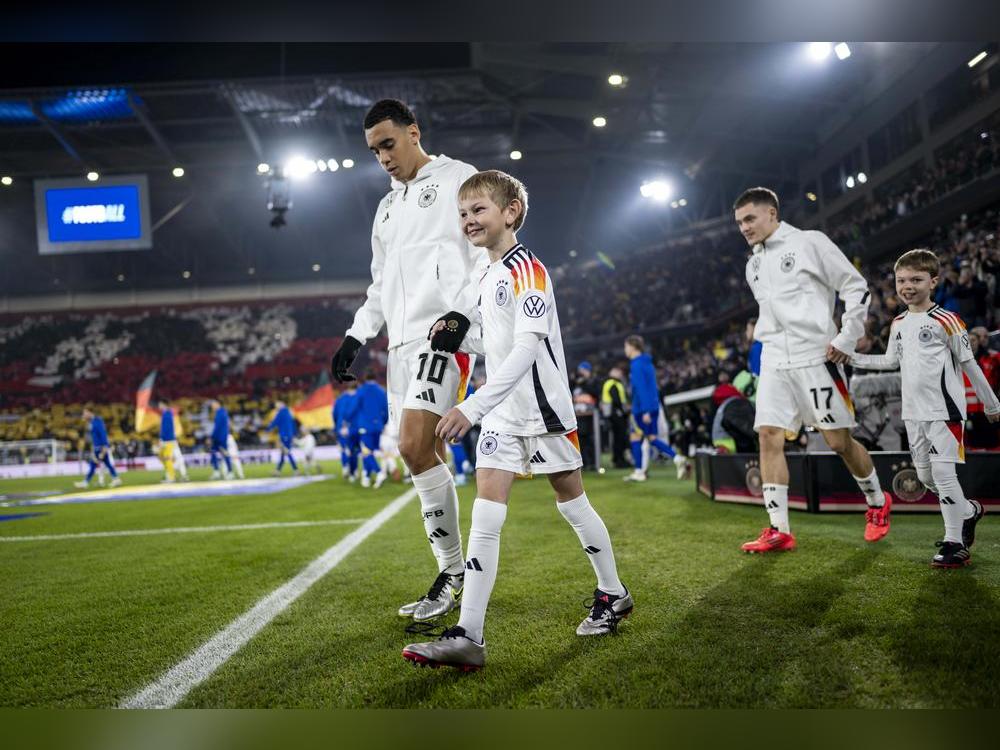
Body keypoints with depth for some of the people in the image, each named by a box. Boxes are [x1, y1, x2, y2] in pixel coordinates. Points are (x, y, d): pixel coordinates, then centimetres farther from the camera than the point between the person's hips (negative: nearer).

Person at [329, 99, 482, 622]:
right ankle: (453, 579, 11)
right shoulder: (387, 207, 26)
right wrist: (355, 338, 18)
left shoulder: (458, 179, 3)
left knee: (415, 447, -20)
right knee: (426, 457, 4)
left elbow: (489, 255, -8)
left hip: (445, 334, -8)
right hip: (403, 341, 8)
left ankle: (454, 571, -6)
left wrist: (462, 312, -21)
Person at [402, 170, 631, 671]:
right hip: (501, 415, 7)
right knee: (484, 518, -4)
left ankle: (613, 595, 30)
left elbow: (527, 349, -25)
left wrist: (473, 407, -33)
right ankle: (468, 636, -6)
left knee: (572, 503, 8)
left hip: (543, 409, -7)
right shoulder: (487, 278, 12)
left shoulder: (527, 269, -14)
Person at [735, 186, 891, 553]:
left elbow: (856, 287, -4)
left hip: (815, 357, -6)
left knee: (839, 441, -1)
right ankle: (779, 530, -1)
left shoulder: (809, 243, -3)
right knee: (769, 437, -5)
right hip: (774, 362, 6)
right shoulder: (754, 264, 17)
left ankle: (878, 503, 25)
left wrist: (846, 338, -10)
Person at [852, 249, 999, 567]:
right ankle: (969, 511, 37)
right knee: (925, 475, 12)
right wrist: (852, 357, 14)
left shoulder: (945, 321, -9)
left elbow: (969, 364, -4)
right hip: (913, 412, 7)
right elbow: (891, 361, 22)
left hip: (945, 409, -7)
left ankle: (955, 544, 0)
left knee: (942, 471, -11)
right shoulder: (898, 324, 10)